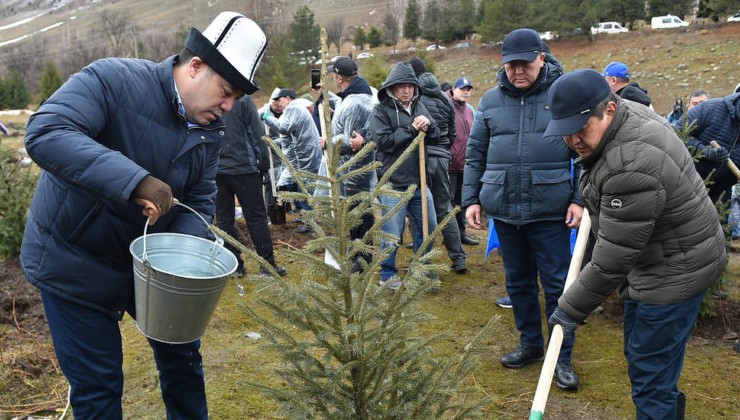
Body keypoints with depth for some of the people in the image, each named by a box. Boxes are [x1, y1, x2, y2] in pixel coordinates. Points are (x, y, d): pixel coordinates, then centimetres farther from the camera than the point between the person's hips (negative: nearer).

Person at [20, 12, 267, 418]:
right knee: (98, 386, 5)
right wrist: (136, 180, -44)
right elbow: (44, 133, -35)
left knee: (182, 354, 18)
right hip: (75, 262, -6)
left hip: (147, 260, 6)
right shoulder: (113, 79, -22)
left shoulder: (211, 131, -3)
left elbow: (198, 201, 0)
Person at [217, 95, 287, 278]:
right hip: (243, 168, -3)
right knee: (256, 217, 4)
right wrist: (264, 165, 1)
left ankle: (234, 265, 12)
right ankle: (268, 264, 7)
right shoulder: (242, 99, -7)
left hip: (215, 171, 3)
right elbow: (257, 134, -8)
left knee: (224, 220, 9)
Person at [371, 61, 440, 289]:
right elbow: (383, 141, -18)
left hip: (419, 181, 7)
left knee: (428, 227, 16)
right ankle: (387, 275, 20)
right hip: (394, 184, -6)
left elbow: (437, 134, 15)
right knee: (392, 234, 0)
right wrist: (411, 129, -16)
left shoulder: (419, 107, 13)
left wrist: (429, 125, -7)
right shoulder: (381, 110, -6)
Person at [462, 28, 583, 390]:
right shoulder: (490, 101, 6)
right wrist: (471, 199, 5)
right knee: (518, 282, 15)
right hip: (504, 210, 4)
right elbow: (475, 154, 10)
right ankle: (530, 343, 32)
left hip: (550, 210, -3)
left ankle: (562, 357, 16)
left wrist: (579, 198, -7)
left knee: (557, 285, 3)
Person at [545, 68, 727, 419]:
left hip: (675, 270, -10)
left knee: (650, 372, -3)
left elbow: (611, 260, -28)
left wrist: (570, 310, -18)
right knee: (639, 355, 22)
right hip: (652, 260, 10)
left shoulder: (632, 168, -33)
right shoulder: (628, 112, -2)